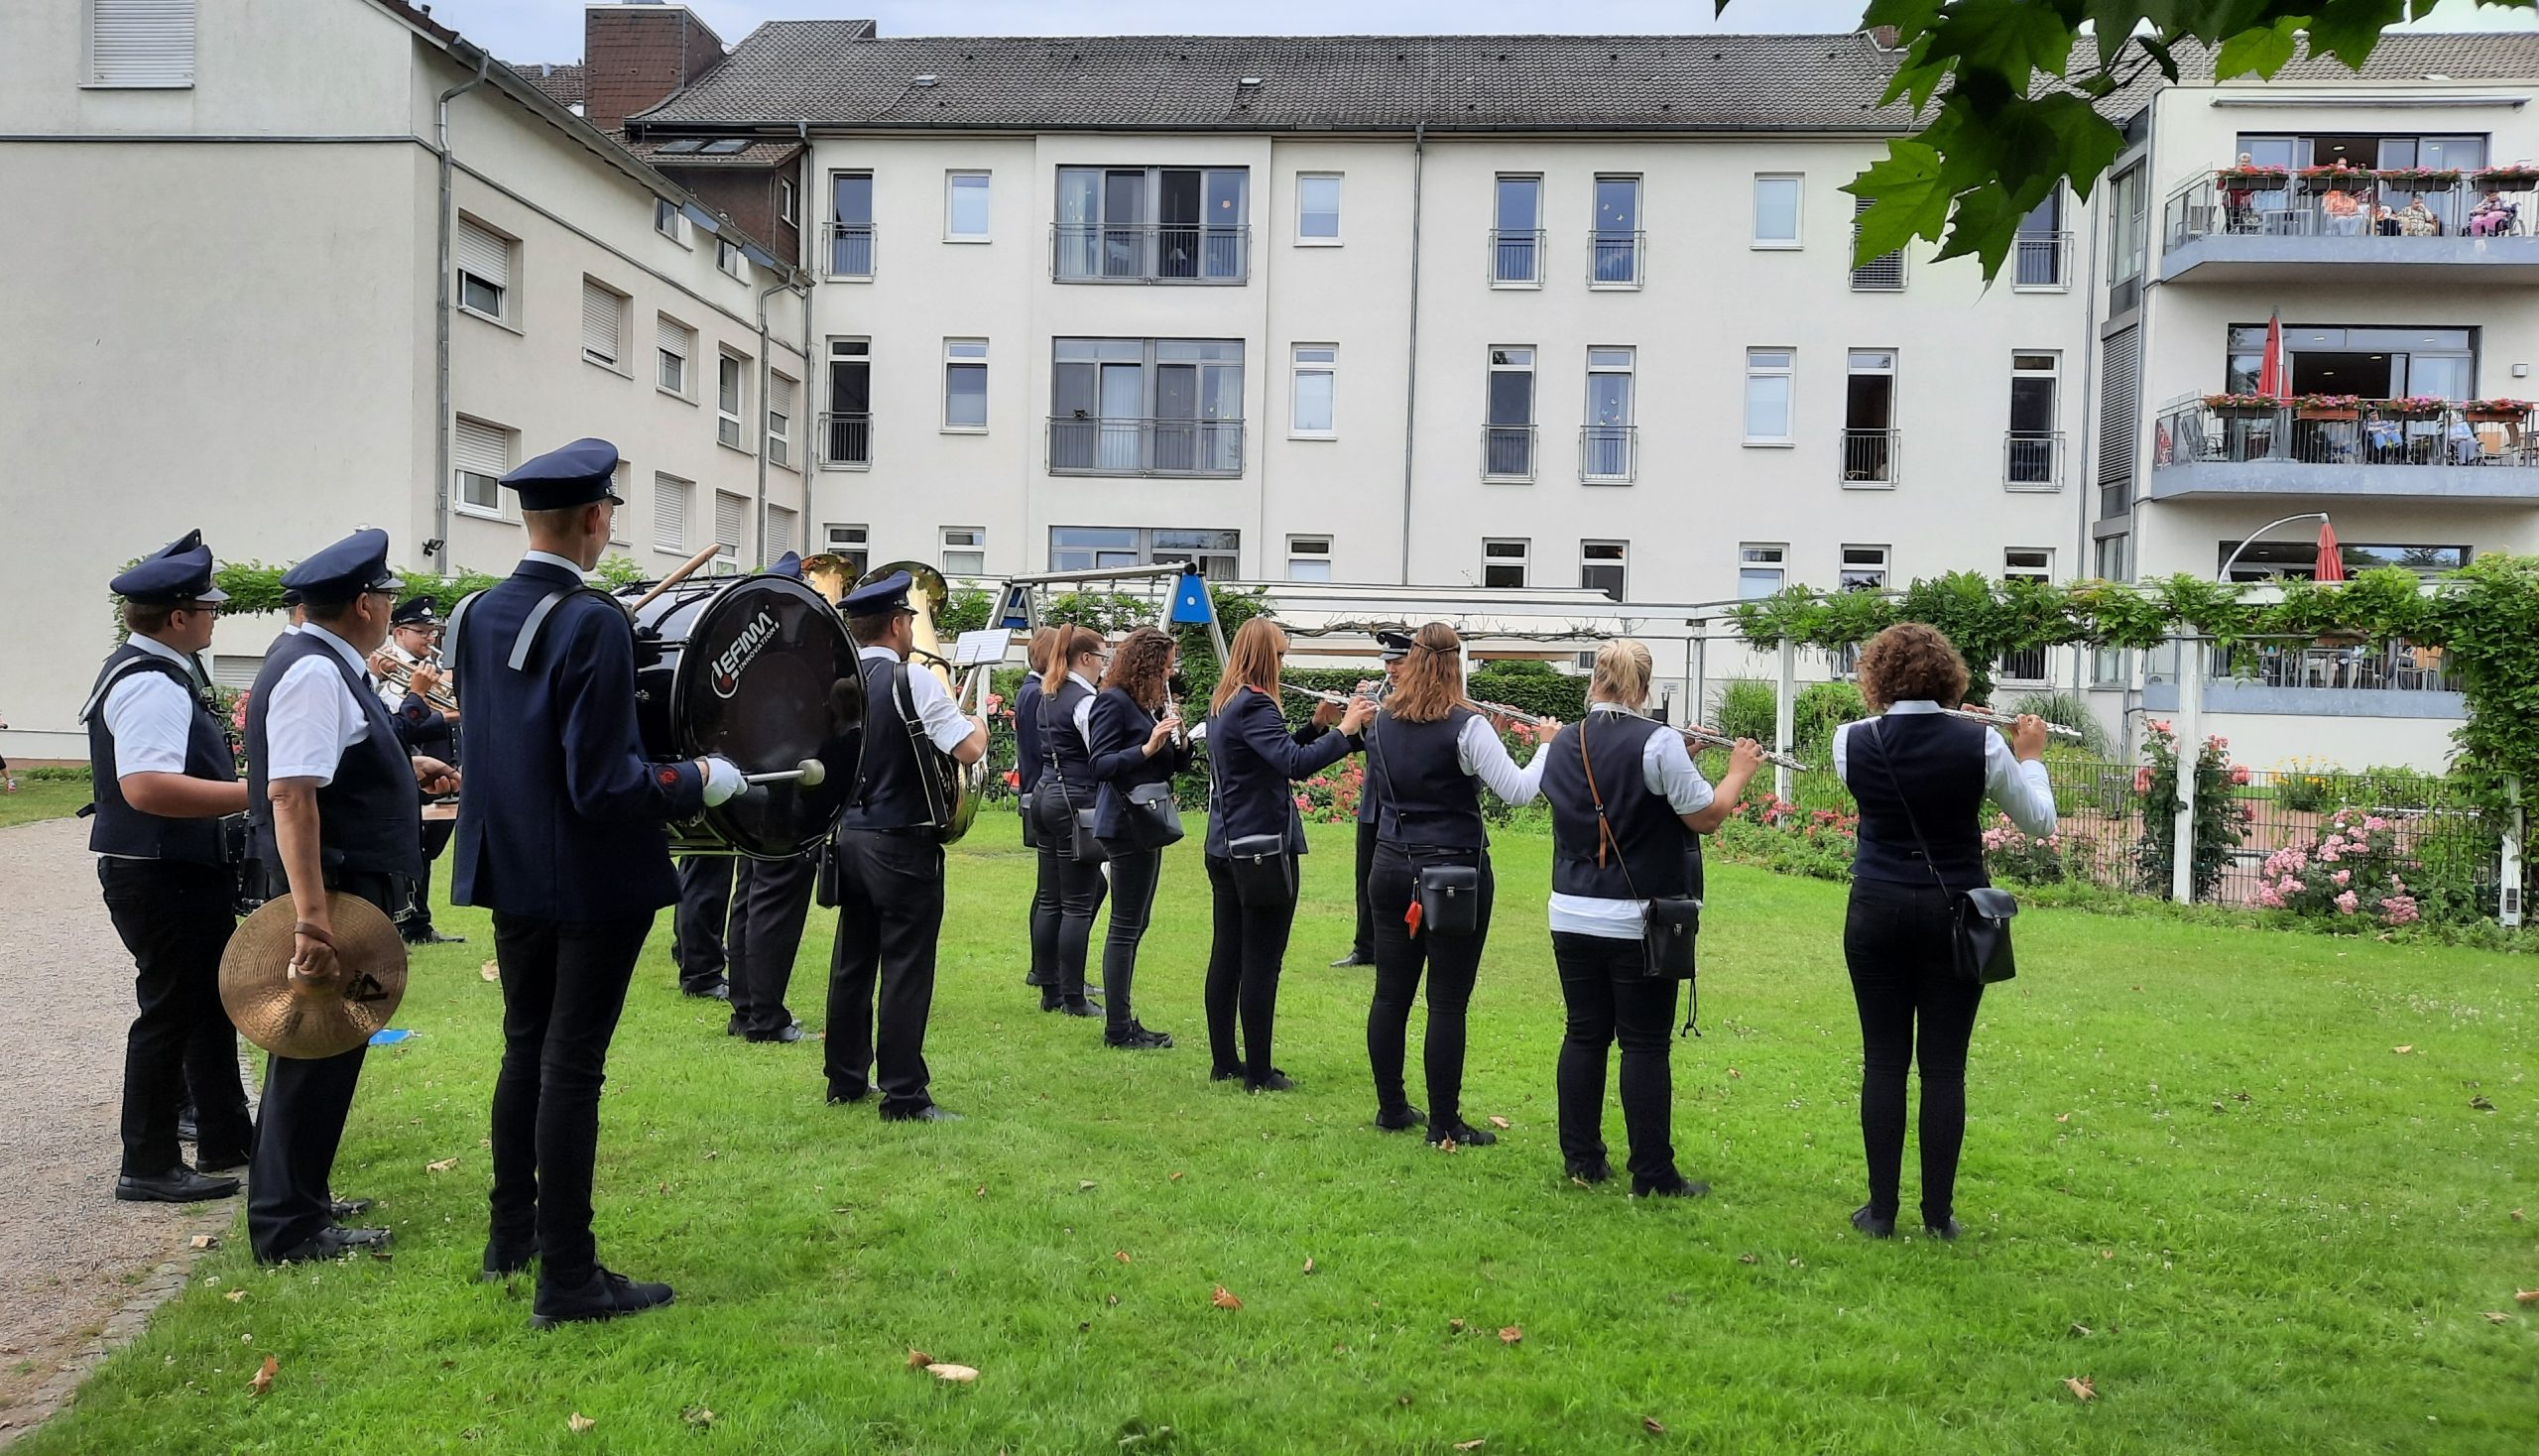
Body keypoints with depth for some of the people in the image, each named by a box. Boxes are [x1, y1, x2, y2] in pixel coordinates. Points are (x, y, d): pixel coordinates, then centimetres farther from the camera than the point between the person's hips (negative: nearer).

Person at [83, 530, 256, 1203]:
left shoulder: (151, 670, 11)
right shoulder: (152, 686, -22)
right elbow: (145, 787, -34)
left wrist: (232, 775, 17)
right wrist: (254, 792, -32)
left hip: (181, 871, 11)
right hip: (163, 877, -11)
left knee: (211, 1001, 19)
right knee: (171, 1011, 0)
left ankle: (224, 1136, 31)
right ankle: (149, 1167, 12)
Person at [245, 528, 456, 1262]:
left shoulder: (325, 663, 11)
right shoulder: (315, 673, -21)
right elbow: (290, 793, -29)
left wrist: (404, 770, 19)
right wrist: (312, 915, -33)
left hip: (348, 887, 11)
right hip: (333, 889, -11)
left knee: (321, 1046, 20)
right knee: (319, 1050, -2)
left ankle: (296, 1197, 34)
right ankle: (291, 1228, 8)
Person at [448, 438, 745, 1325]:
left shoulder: (477, 614, 3)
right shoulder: (593, 622, -21)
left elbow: (496, 739, 13)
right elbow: (603, 784, -23)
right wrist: (700, 781, -10)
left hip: (508, 868, 8)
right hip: (592, 878, -7)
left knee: (525, 1048, 20)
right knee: (572, 1066, 0)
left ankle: (511, 1235, 34)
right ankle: (567, 1279, 9)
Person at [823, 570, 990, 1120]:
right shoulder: (914, 682, -15)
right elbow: (969, 750, -21)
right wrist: (977, 719, 1)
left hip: (849, 837, 7)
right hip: (902, 844, -7)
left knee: (852, 961, 15)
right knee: (906, 970, -2)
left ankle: (845, 1080, 24)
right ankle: (903, 1095, 1)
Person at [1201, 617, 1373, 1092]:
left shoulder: (1223, 703, 12)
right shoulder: (1254, 706, -18)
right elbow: (1296, 764, -31)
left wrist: (1316, 725, 10)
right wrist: (1346, 731, -27)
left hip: (1226, 849, 10)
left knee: (1226, 956, 13)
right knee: (1261, 962, -2)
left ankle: (1224, 1062, 22)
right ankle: (1258, 1072, 4)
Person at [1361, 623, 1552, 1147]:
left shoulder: (1383, 723, 4)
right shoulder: (1466, 726, -14)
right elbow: (1518, 791, -18)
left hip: (1392, 870, 6)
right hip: (1455, 873, -6)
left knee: (1391, 994, 11)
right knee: (1447, 1002, 0)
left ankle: (1391, 1108, 21)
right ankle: (1444, 1123, 5)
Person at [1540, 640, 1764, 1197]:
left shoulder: (1560, 746, 4)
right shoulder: (1658, 742, -13)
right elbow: (1705, 817, -11)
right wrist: (1740, 770, 4)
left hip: (1573, 918, 5)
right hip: (1642, 921, -5)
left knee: (1583, 1035, 13)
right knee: (1644, 1044, 1)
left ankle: (1581, 1159, 19)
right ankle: (1652, 1174, 6)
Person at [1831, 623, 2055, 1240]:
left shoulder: (1853, 741, -6)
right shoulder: (1980, 744, -8)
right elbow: (2040, 822, 5)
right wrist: (2030, 755, 20)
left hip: (1877, 914, 0)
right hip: (1954, 915, 0)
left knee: (1883, 1061, 6)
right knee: (1944, 1066, 6)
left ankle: (1881, 1210, 11)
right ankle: (1939, 1213, 11)